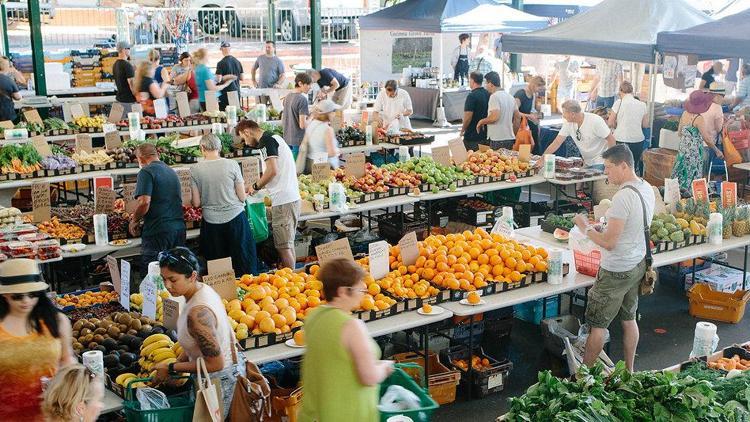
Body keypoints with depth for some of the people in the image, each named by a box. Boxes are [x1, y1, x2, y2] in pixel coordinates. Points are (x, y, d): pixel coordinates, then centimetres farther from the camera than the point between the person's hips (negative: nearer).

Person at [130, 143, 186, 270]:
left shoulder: (146, 172, -9)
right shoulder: (171, 171, 16)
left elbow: (144, 202, -20)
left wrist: (134, 220, -3)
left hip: (158, 230, -8)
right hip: (179, 228, 8)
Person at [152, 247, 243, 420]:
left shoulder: (197, 313, -31)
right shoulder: (203, 289, -3)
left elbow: (215, 364, -27)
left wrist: (172, 368, -17)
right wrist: (175, 364, 4)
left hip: (219, 381, -9)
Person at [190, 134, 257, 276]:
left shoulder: (195, 170, -5)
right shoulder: (232, 164, -7)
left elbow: (196, 203, -1)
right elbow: (242, 197, -4)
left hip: (211, 222, 1)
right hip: (235, 218, -1)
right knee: (243, 261, 10)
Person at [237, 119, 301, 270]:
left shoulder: (266, 141, -10)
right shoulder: (274, 137, 20)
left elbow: (272, 170, -21)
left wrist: (256, 186, -6)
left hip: (283, 200, -10)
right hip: (292, 197, 10)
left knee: (283, 246, -6)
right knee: (288, 243, 15)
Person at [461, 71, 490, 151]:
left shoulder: (472, 96, -16)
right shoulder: (488, 94, 6)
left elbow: (468, 117, -19)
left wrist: (462, 130, -5)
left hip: (472, 137, -7)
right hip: (486, 135, 7)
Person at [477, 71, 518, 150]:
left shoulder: (494, 96, -12)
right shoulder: (510, 97, 14)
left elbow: (495, 117, -22)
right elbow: (517, 115, 18)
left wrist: (481, 122, -7)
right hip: (511, 138, 8)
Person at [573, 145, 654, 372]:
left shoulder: (623, 197, -27)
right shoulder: (647, 189, 1)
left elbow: (609, 242, -26)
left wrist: (586, 228, -12)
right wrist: (609, 216, 9)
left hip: (616, 271, -9)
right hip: (638, 264, 9)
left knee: (597, 325, 3)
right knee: (629, 319, 21)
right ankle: (629, 371, 33)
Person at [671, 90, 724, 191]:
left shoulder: (685, 114, 2)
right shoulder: (699, 119, -18)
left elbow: (679, 132, 11)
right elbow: (707, 139, -14)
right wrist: (717, 151, -3)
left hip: (682, 149, 7)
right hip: (694, 152, -7)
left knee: (680, 177, 13)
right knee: (691, 178, 2)